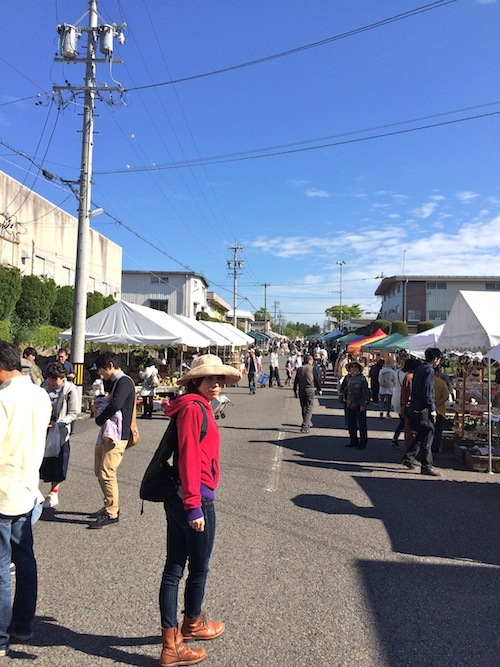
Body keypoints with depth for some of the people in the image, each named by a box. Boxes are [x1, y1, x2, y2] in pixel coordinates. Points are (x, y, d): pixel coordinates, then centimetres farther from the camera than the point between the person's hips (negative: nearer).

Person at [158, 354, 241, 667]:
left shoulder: (200, 407, 12)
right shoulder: (193, 408, -16)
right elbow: (188, 457, -22)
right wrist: (194, 505, -22)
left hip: (177, 498, 9)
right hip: (196, 498, -9)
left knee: (174, 568, 12)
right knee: (199, 567, 12)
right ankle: (192, 623, 36)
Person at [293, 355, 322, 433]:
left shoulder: (299, 369, 8)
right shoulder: (312, 368, -3)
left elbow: (295, 381, 9)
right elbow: (316, 380, 0)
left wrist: (295, 391, 17)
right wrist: (319, 389, 12)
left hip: (301, 390, 4)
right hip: (310, 389, -4)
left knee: (303, 408, 18)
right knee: (309, 408, -2)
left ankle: (308, 423, 32)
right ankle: (305, 426, -11)